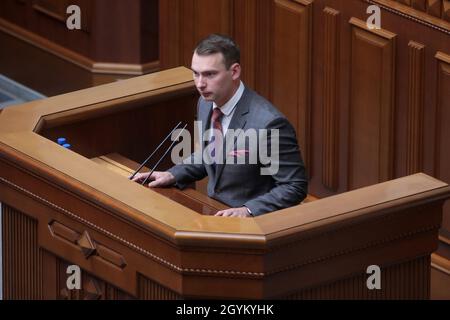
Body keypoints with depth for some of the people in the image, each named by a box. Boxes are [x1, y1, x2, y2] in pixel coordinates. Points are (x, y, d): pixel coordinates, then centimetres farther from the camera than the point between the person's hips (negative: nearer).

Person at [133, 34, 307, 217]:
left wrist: (248, 210, -26)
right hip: (215, 215, 7)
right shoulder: (206, 103, 2)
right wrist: (173, 175, 5)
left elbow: (295, 187, -16)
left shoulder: (268, 123, -22)